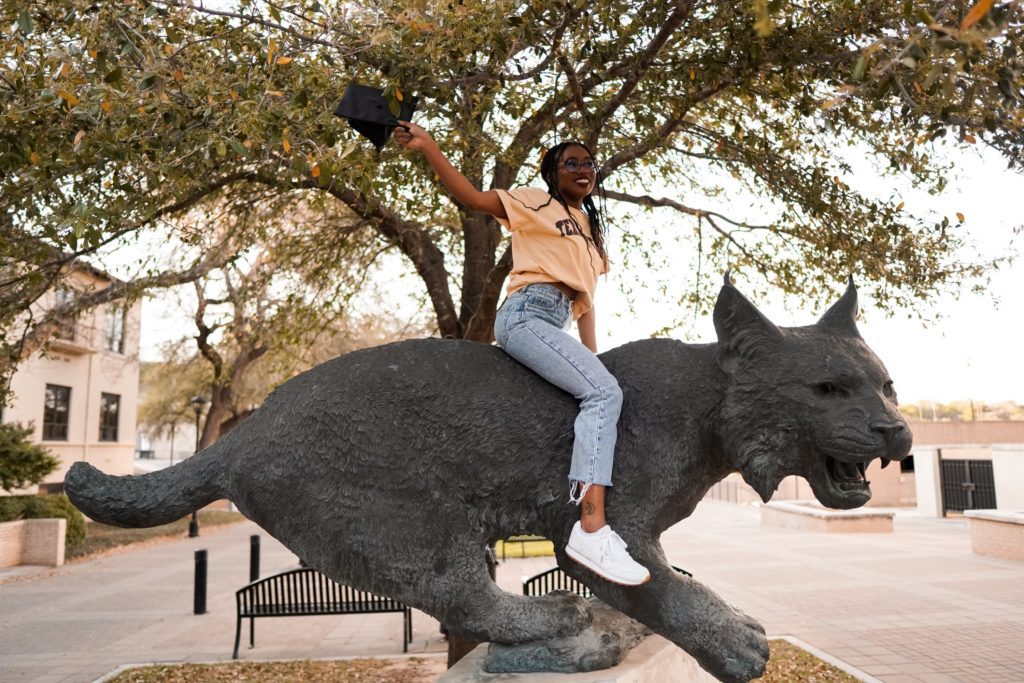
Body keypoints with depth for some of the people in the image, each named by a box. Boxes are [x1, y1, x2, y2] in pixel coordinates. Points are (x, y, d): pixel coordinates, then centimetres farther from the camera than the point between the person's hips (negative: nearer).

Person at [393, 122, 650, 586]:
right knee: (604, 392, -23)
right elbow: (473, 198, -4)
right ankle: (591, 529, -32)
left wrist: (593, 355, 17)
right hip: (527, 314, -8)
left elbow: (584, 300, 25)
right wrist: (428, 148, -15)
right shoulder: (536, 204, 8)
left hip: (553, 325, 8)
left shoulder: (592, 230, 27)